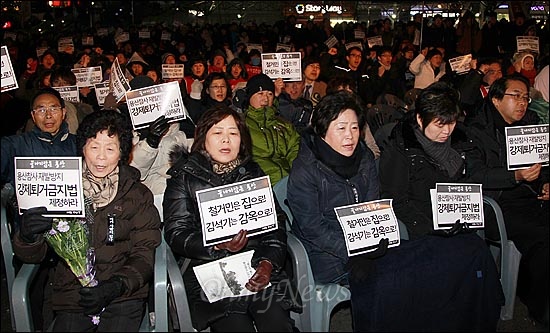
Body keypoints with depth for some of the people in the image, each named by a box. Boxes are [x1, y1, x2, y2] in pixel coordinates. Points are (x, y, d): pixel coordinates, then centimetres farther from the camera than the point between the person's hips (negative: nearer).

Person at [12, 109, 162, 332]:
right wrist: (27, 237, -18)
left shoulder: (138, 195, 5)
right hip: (71, 295, 1)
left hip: (124, 296, -1)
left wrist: (116, 287, -17)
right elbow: (33, 255, 6)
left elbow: (144, 254, 1)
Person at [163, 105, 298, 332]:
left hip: (258, 269, 2)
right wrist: (218, 246, -15)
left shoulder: (253, 173, 17)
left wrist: (268, 262, -8)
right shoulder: (184, 177, 9)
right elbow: (176, 234, 1)